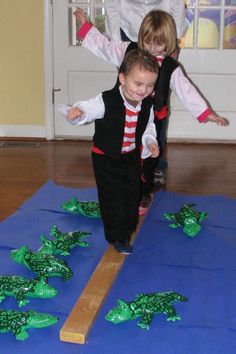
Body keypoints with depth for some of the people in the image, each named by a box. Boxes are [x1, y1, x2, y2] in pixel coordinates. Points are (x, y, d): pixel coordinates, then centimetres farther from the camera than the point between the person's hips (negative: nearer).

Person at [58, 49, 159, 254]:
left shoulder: (147, 105, -7)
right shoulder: (107, 101, -25)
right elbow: (87, 109, -32)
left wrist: (150, 142, -8)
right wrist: (76, 112, -54)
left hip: (132, 157, 5)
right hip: (106, 158, -5)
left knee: (133, 193, 16)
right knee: (112, 197, -2)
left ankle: (129, 228, 39)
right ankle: (117, 237, 15)